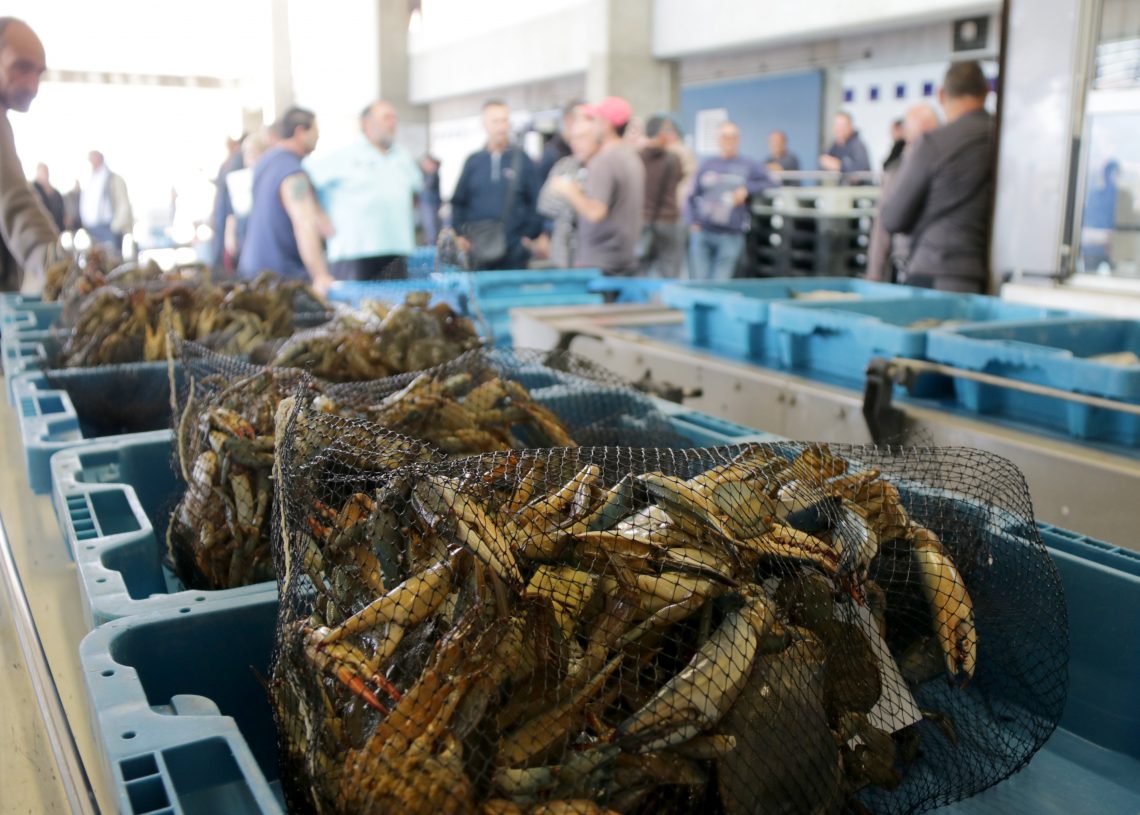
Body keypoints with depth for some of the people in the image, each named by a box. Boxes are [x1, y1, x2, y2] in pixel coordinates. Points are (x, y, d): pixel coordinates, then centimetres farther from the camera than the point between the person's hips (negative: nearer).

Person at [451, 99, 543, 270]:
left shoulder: (522, 160, 4)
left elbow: (535, 201, 4)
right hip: (479, 251, 1)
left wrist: (531, 235, -4)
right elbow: (458, 202, 13)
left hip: (514, 252, -1)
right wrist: (459, 235, 3)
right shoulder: (473, 161, 9)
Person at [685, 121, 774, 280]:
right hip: (701, 233, 2)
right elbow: (692, 197, 15)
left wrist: (747, 189, -5)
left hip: (730, 236, -2)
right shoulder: (707, 165, 13)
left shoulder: (748, 166, 8)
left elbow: (770, 184, 8)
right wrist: (692, 222, 1)